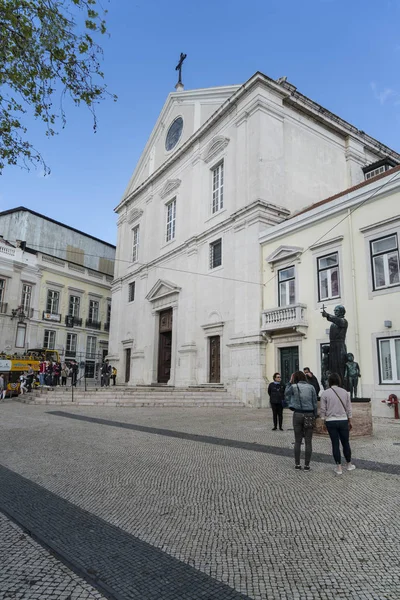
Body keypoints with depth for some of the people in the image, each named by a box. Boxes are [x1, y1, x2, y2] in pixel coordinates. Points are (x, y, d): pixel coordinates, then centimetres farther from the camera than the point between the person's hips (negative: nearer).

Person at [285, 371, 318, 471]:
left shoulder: (293, 387, -5)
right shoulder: (311, 387, -1)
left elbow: (286, 395, 14)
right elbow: (315, 403, 0)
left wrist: (290, 383, 11)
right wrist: (314, 417, 8)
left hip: (298, 414, 0)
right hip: (309, 415, 0)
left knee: (297, 441, 10)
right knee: (308, 441, 7)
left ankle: (297, 464, 13)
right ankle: (307, 465, 10)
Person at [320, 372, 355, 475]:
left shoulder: (325, 393, -5)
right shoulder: (345, 392, 1)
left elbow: (322, 410, -4)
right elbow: (349, 409, 6)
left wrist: (324, 423, 6)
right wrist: (349, 421, 16)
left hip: (331, 421, -1)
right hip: (343, 420, 2)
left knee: (335, 444, 5)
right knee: (345, 443, 15)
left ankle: (338, 467, 10)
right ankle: (349, 464, 30)